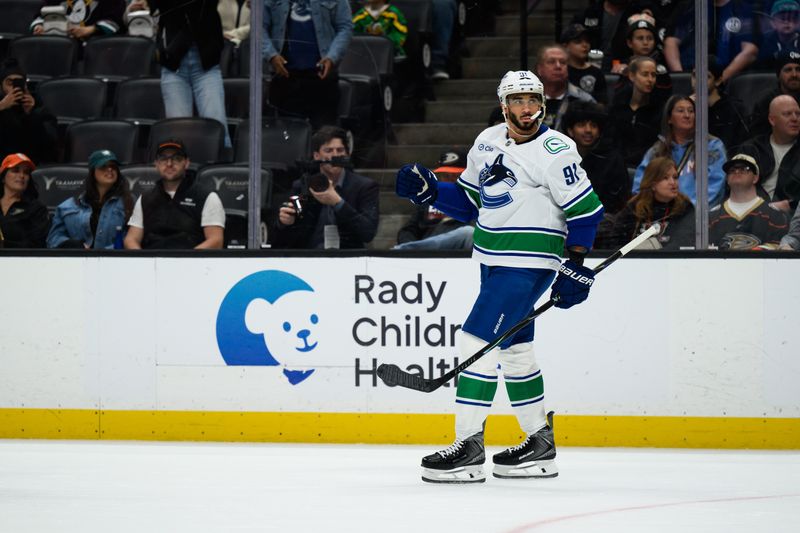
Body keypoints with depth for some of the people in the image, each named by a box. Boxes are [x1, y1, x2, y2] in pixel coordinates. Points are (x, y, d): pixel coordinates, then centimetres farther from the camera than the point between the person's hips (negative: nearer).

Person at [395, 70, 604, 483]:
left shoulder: (554, 151, -13)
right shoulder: (488, 142, 9)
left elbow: (586, 210, -12)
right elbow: (469, 201, 17)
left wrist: (575, 268, -15)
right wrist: (428, 190, 0)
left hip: (529, 263, -8)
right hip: (494, 260, 8)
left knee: (478, 339, -14)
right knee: (513, 348, 14)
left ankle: (469, 446, -13)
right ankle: (540, 445, 25)